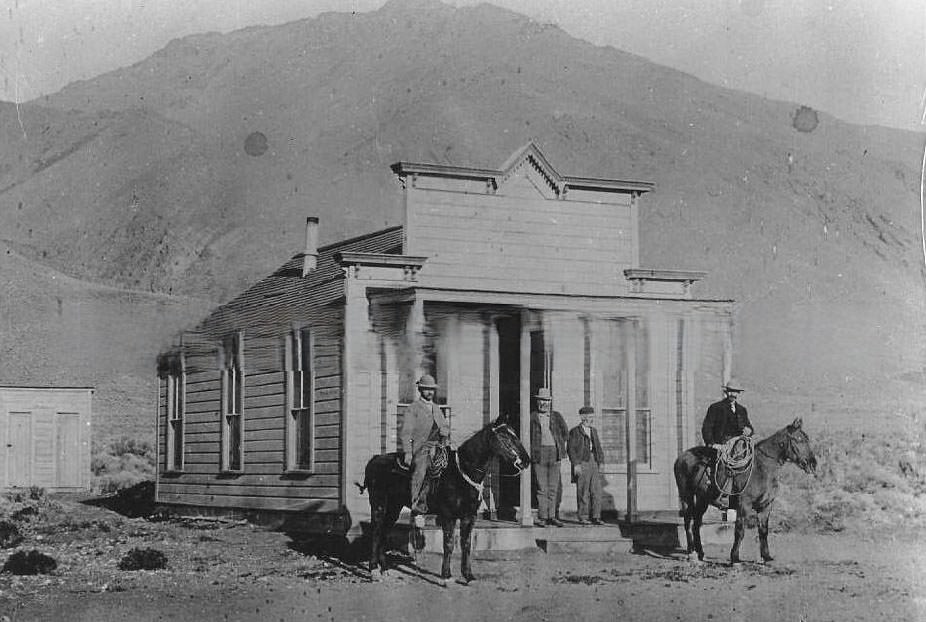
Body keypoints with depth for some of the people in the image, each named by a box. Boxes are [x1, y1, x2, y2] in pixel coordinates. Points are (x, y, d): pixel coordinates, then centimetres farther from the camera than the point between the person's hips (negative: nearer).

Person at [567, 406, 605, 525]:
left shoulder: (593, 431, 19)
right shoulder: (575, 431, -1)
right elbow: (570, 449, -6)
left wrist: (600, 459, 9)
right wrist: (575, 464, -13)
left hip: (593, 462, 6)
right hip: (581, 463, -6)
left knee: (596, 491, -1)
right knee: (583, 492, -2)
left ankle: (595, 517, 2)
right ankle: (582, 517, 6)